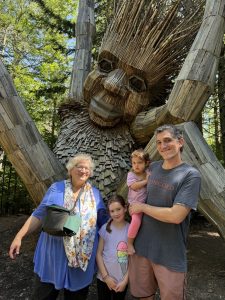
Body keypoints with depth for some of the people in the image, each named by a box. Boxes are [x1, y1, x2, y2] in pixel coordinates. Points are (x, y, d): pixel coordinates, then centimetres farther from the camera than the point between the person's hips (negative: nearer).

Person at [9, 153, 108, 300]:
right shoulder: (56, 188, -2)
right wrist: (19, 236, -6)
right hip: (54, 252, 0)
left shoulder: (95, 194, 2)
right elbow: (39, 215, 0)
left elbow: (104, 221, 7)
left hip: (82, 255, 1)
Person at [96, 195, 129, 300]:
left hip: (122, 280, 0)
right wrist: (106, 276, -8)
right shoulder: (105, 228, -9)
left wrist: (125, 280, -7)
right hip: (104, 278, 0)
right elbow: (99, 254, -5)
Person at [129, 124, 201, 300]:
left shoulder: (191, 175, -15)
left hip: (171, 256, -4)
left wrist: (142, 207, -11)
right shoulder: (153, 167, 1)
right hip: (141, 246, 5)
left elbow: (176, 216, -23)